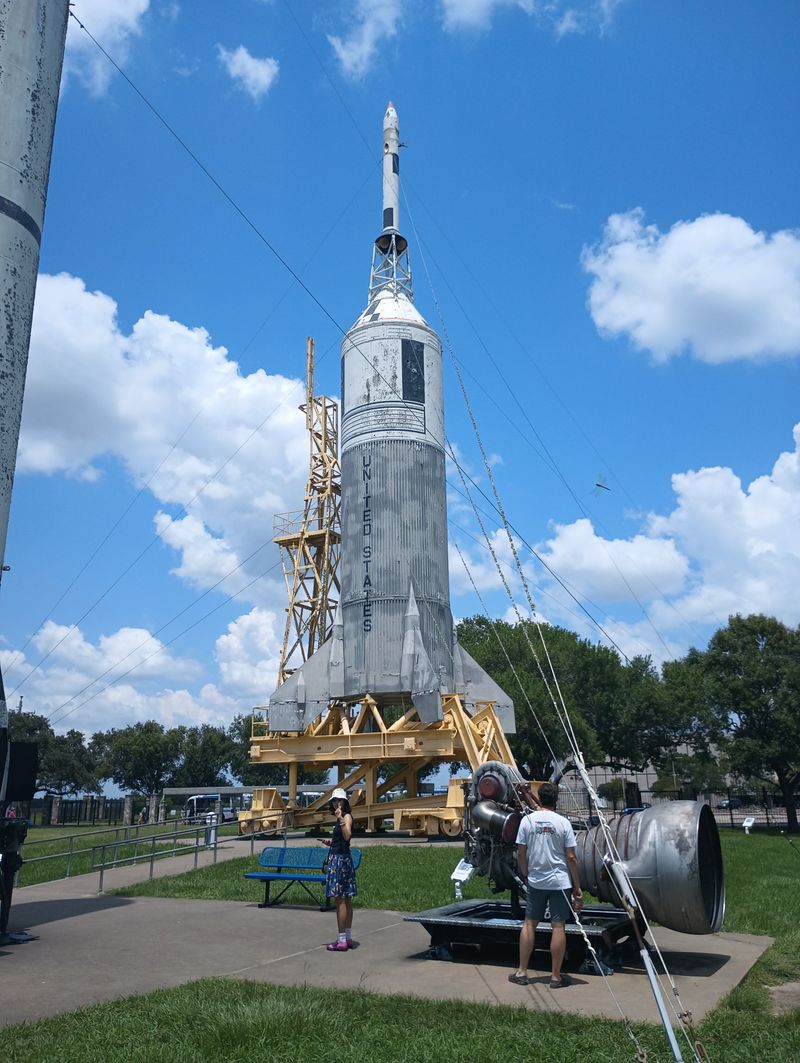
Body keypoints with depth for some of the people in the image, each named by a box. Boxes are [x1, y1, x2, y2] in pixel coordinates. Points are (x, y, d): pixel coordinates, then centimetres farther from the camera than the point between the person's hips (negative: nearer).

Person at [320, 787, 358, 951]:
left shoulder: (347, 816, -11)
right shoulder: (339, 818, 16)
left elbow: (347, 836, -29)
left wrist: (340, 819, -37)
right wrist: (331, 842, 14)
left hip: (341, 859, -10)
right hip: (338, 859, 10)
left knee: (340, 900, -6)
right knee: (346, 899, 13)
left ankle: (342, 940, -3)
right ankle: (348, 938, 19)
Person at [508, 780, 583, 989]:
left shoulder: (527, 820, -5)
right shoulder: (563, 823, -8)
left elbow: (521, 853, -1)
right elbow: (571, 857, -6)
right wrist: (577, 887, 2)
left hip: (535, 881, 2)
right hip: (560, 882, -2)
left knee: (529, 923, 11)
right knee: (558, 926, 4)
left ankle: (521, 972, 15)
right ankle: (556, 977, 10)